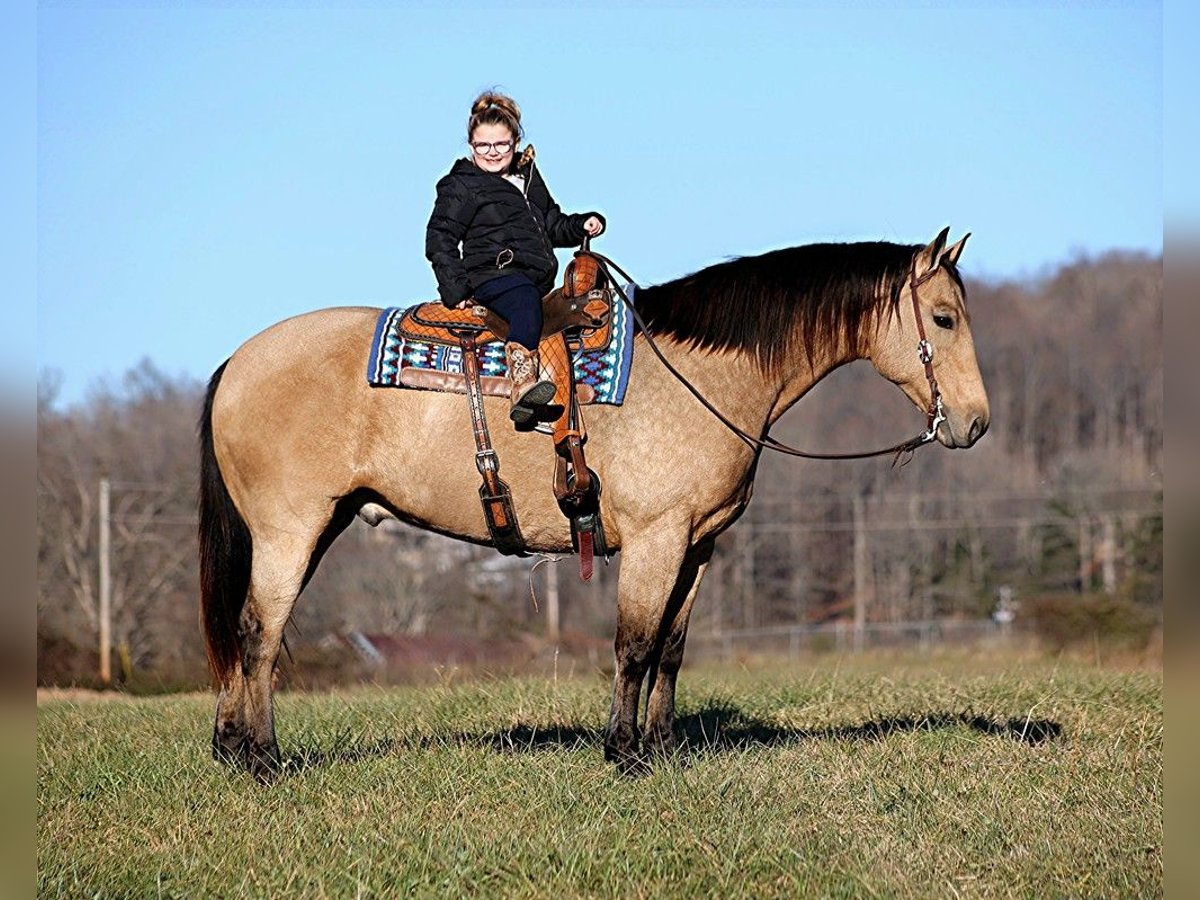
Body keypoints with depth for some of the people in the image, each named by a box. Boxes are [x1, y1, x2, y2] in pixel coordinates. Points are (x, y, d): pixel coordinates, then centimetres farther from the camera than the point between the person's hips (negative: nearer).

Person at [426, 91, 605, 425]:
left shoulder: (529, 177, 26)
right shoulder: (460, 186, 7)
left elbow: (553, 225, 35)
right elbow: (440, 240, 2)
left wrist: (582, 224, 14)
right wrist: (455, 289, -10)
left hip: (536, 277, 9)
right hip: (491, 273, -9)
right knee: (527, 300, -37)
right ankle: (522, 386, -58)